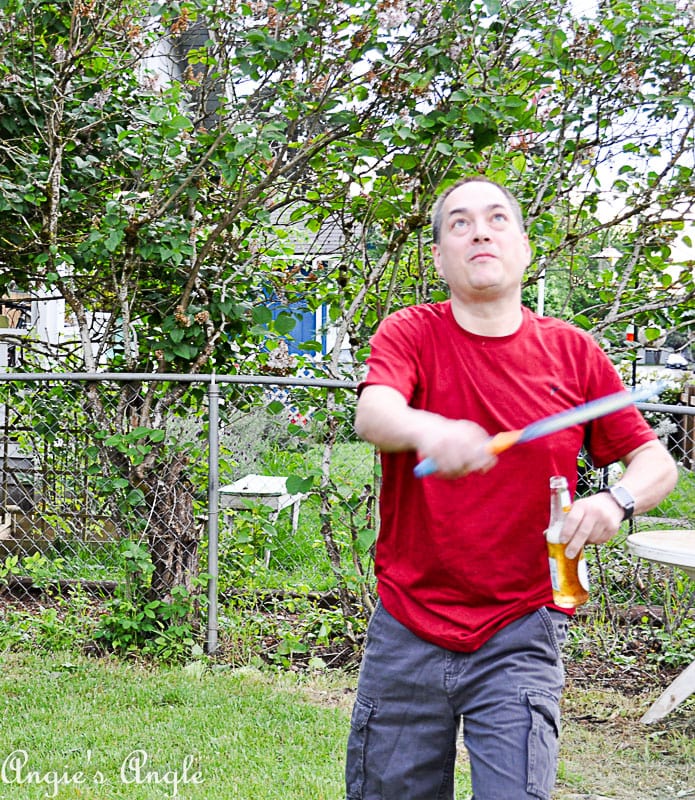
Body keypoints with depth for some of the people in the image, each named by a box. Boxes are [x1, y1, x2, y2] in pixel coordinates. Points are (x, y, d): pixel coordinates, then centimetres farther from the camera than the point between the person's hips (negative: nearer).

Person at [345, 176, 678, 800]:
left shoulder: (573, 353, 3)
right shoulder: (409, 335, -1)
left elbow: (656, 461, 6)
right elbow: (372, 413, -23)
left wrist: (617, 501, -17)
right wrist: (427, 430, -46)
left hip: (520, 638, 0)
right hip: (406, 634, 0)